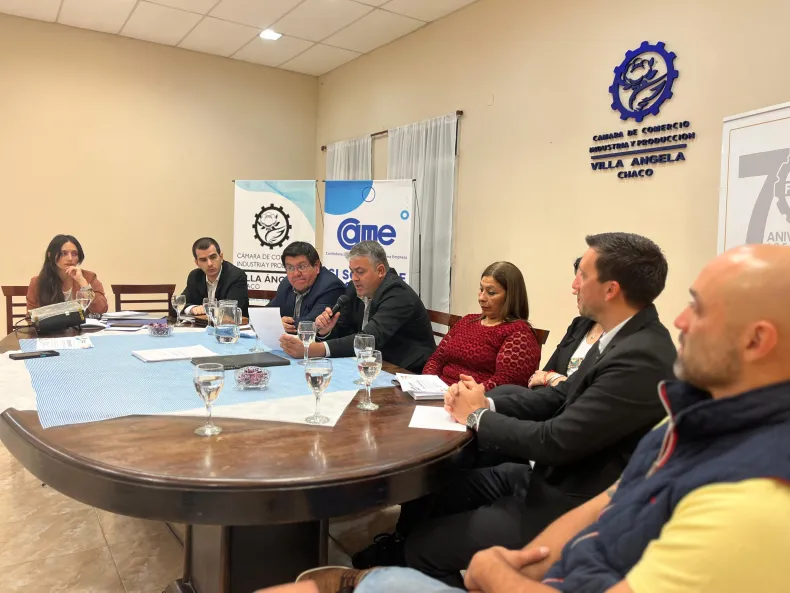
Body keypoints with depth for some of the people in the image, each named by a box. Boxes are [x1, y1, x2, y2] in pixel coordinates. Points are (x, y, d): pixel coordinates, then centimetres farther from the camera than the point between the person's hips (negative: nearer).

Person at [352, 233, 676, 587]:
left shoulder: (641, 358, -27)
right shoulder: (626, 337, 3)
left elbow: (554, 441, -26)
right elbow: (559, 398, 8)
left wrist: (478, 416, -10)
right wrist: (487, 402, -7)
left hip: (570, 506, -8)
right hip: (552, 476, 9)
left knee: (425, 545, -4)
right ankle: (395, 556, 34)